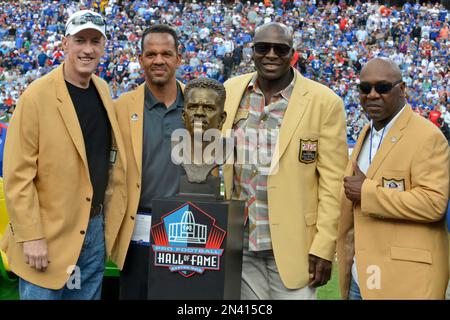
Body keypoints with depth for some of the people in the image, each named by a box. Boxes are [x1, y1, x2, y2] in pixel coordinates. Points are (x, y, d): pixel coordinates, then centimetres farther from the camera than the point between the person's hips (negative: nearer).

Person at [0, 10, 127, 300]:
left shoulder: (103, 90, 6)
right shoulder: (37, 96, -14)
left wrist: (109, 213, 12)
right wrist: (32, 237, -17)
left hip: (96, 229, 6)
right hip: (49, 234, -6)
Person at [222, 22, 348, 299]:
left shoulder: (324, 102, -8)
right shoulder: (231, 91, 4)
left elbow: (332, 182, -7)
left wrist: (324, 247, -10)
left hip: (293, 245, -3)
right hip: (238, 243, 3)